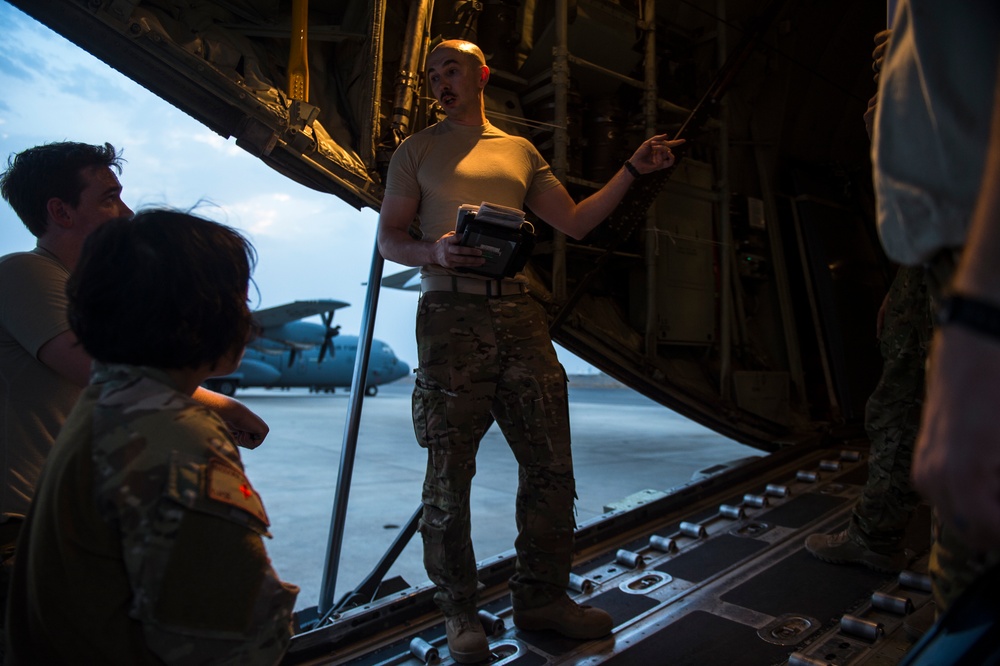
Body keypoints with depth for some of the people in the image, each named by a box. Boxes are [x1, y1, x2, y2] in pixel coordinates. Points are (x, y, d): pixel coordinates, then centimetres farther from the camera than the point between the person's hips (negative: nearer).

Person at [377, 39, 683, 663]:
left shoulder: (522, 151, 22)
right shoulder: (418, 151, 13)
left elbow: (575, 222, 21)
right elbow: (389, 238, 6)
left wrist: (633, 170, 17)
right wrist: (434, 251, -15)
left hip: (519, 315, 4)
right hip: (451, 317, -3)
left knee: (551, 464, 4)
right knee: (450, 474, 0)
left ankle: (543, 596, 22)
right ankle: (459, 612, 18)